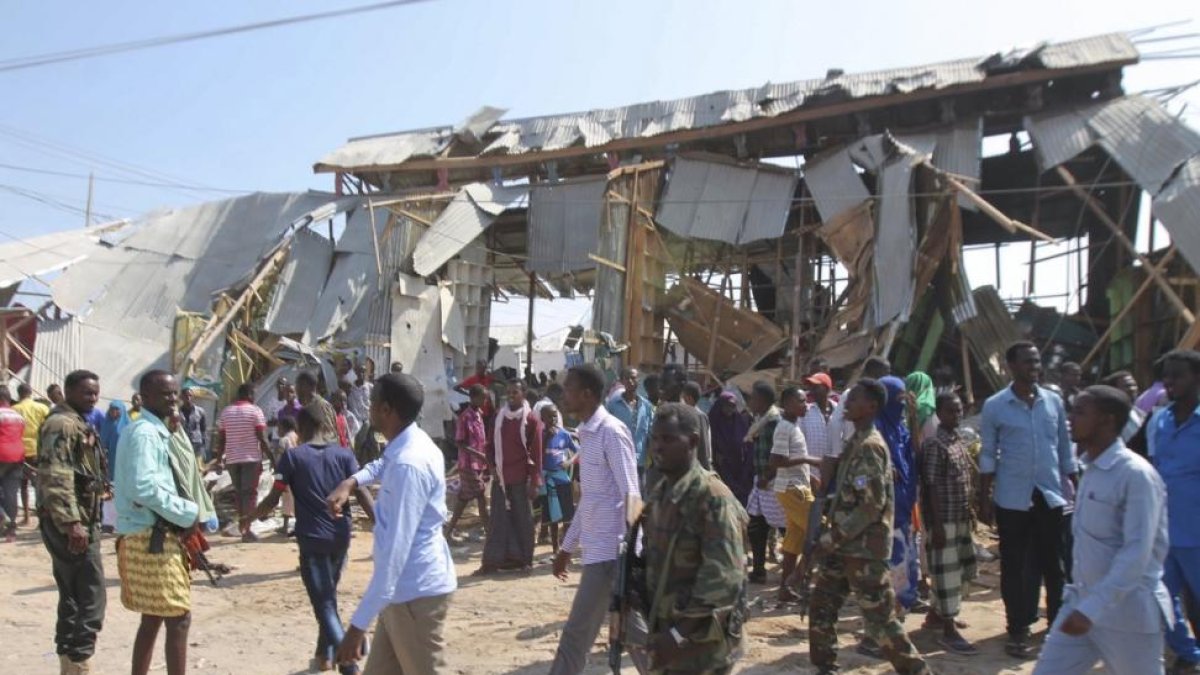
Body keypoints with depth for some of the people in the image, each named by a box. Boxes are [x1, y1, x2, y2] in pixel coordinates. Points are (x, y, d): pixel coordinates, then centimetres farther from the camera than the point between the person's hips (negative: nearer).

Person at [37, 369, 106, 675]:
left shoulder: (79, 424, 18)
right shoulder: (62, 424, -14)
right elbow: (55, 478, -24)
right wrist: (71, 523, -29)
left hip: (81, 521, 11)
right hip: (70, 523, -11)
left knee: (73, 599, 15)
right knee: (91, 600, -10)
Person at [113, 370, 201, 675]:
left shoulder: (156, 431, 15)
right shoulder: (144, 433, -15)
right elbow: (143, 488, -25)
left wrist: (184, 515, 8)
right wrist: (188, 513, -17)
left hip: (156, 535, 10)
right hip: (151, 538, -10)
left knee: (152, 619, 16)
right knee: (178, 619, -6)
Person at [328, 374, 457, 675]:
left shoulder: (408, 465, -26)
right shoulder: (408, 446, 5)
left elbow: (395, 549, -30)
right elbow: (383, 465, 32)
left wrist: (358, 624, -30)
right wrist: (351, 481, 11)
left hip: (417, 592, -10)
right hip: (404, 589, 10)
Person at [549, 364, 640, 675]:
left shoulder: (612, 432, -15)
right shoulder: (587, 433, 13)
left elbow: (631, 495, -18)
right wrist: (568, 545, 22)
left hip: (609, 550, -9)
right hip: (596, 547, 9)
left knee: (576, 635, -1)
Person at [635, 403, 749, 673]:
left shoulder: (713, 497, -19)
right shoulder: (659, 492, 7)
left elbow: (724, 579, -24)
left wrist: (681, 635, -24)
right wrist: (655, 626, 10)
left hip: (701, 644, -8)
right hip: (665, 633, 8)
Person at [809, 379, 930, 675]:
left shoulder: (869, 446, -18)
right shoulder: (856, 441, 10)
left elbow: (871, 505, -22)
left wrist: (833, 537, -19)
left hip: (864, 547, -9)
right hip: (847, 544, 9)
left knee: (879, 618, -1)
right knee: (822, 605, 13)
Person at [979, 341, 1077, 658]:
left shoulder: (1054, 401, 4)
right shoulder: (995, 406, -4)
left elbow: (1065, 449, 11)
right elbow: (988, 455, 0)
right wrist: (984, 498, -3)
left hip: (1050, 495, 3)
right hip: (1012, 499, -2)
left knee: (1054, 564, 10)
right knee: (1015, 567, 5)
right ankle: (1018, 629, 16)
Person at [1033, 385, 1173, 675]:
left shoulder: (1136, 475, -19)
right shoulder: (1092, 469, 8)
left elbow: (1137, 553, -25)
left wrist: (1092, 609, -30)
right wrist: (1082, 602, 20)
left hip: (1127, 612, -8)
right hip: (1081, 602, 8)